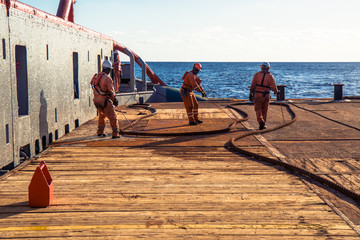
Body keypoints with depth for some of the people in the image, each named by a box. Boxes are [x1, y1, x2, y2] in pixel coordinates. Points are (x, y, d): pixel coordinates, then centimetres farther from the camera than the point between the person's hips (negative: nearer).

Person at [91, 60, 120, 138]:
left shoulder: (97, 76, 4)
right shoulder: (107, 78, -19)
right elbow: (111, 91, -16)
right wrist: (115, 100, 2)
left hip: (96, 100, 8)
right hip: (105, 101, -8)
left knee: (102, 115, 27)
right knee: (113, 117, 4)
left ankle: (100, 132, 32)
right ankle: (115, 134, 5)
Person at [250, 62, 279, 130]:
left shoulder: (257, 74, -2)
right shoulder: (270, 76, -2)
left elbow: (253, 85, -3)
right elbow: (273, 87, -7)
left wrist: (251, 93, 4)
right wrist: (276, 91, 14)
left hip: (257, 94, -1)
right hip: (266, 96, 1)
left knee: (258, 110, 2)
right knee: (264, 111, 15)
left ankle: (261, 121, -21)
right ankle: (263, 125, 20)